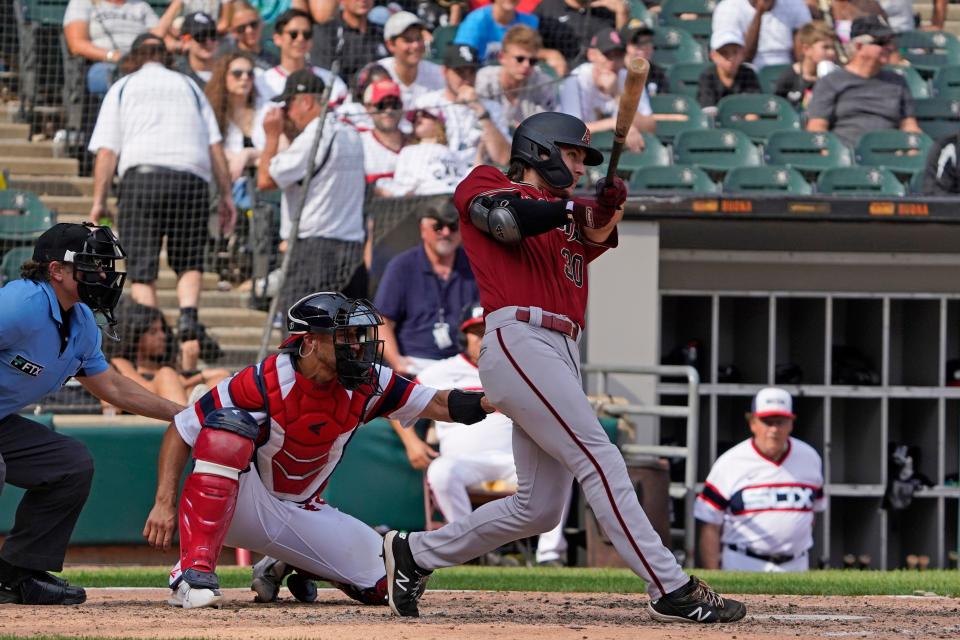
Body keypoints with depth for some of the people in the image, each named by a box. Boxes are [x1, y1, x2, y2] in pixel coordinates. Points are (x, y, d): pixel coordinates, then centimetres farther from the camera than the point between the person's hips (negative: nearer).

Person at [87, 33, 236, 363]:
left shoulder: (122, 88, 18)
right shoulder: (188, 86, 23)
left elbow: (107, 150, 6)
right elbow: (215, 145, 13)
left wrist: (99, 200, 5)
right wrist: (226, 195, 12)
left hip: (141, 174, -1)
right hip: (192, 177, 1)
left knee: (142, 267, 1)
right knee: (189, 261, 9)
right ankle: (189, 317, -17)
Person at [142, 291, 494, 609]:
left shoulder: (365, 384, -8)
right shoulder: (265, 382, -23)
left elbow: (438, 405, -8)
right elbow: (179, 432, -19)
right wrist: (164, 503, -28)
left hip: (302, 513, 5)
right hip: (243, 503, -5)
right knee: (230, 425, -36)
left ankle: (293, 570, 19)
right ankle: (193, 571, -37)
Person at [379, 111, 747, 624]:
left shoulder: (565, 214, 28)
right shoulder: (484, 184, 10)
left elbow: (596, 237, 7)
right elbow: (506, 218, -11)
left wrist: (606, 213, -13)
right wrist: (569, 207, -6)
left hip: (561, 353, 8)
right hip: (518, 337, -8)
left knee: (538, 509, 8)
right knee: (600, 461, -16)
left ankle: (414, 553, 22)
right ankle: (671, 589, -21)